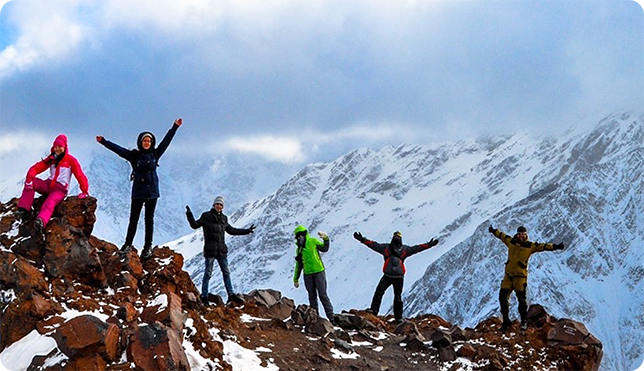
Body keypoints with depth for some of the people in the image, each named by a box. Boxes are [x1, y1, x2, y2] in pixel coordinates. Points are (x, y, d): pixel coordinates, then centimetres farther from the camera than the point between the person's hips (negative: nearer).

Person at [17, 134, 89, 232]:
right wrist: (30, 177, -18)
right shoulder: (51, 159, 11)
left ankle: (41, 221, -67)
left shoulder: (70, 160, -3)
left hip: (60, 189, -6)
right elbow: (37, 167, 1)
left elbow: (80, 175, -6)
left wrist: (84, 191, -11)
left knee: (50, 202, -37)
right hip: (48, 185, 6)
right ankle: (25, 209, -25)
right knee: (30, 182, -18)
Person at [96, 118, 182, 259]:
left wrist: (175, 127, 10)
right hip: (138, 192, -1)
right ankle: (128, 244, 6)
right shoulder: (134, 155, 1)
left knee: (149, 219, 5)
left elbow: (166, 141, 9)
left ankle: (148, 247, 8)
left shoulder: (155, 154, 6)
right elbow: (117, 149, -6)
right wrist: (104, 141, -15)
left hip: (152, 192, 1)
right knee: (133, 219, 0)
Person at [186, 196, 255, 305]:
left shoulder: (223, 218, 14)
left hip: (221, 250, 5)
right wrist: (189, 215, -21)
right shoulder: (206, 216, 0)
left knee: (226, 272, 6)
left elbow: (231, 230, 26)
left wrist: (247, 231, 29)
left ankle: (231, 295, 12)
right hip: (210, 250, -5)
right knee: (208, 273, -4)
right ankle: (204, 296, 1)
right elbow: (195, 225, -4)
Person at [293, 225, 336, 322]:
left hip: (319, 272, -4)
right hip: (307, 275, 4)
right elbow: (299, 265, 20)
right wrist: (296, 279, 20)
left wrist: (326, 239, -11)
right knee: (312, 296, 7)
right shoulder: (298, 249, 15)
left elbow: (324, 249, 6)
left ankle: (331, 316, -5)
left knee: (323, 295, -7)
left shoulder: (313, 241, 3)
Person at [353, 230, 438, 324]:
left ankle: (398, 317, 12)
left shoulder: (405, 249, 7)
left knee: (398, 297, 5)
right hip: (387, 276, 0)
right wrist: (362, 240, -6)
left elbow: (417, 248, 8)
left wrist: (428, 245, 3)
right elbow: (374, 245, 2)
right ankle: (374, 310, -16)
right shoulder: (385, 248, 5)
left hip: (399, 277, 0)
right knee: (379, 291, -17)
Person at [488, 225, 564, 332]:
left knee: (521, 299, 0)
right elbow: (501, 235, 24)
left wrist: (555, 246, -22)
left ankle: (524, 321, 17)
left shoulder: (530, 246, -3)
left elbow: (543, 246, -10)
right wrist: (494, 231, 38)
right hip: (508, 275, 4)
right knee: (502, 297, 2)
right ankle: (506, 321, 15)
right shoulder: (511, 242, 7)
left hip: (520, 276, -4)